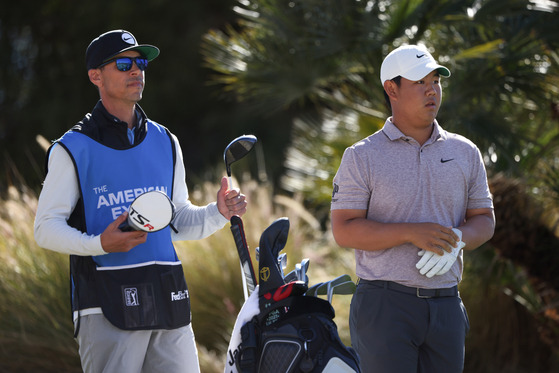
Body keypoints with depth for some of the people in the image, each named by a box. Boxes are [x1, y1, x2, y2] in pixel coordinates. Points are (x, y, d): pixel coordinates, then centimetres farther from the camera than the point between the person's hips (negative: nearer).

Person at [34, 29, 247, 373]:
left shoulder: (165, 142, 17)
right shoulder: (74, 148, 0)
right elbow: (46, 228, -4)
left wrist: (218, 213, 1)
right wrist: (100, 244, -20)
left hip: (168, 302, 5)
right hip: (106, 302, -5)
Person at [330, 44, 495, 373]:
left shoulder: (464, 152, 11)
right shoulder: (362, 157, -1)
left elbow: (484, 220, 13)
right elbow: (344, 231, -7)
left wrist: (457, 240, -11)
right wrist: (412, 233, -19)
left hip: (447, 307, 4)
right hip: (385, 306, -4)